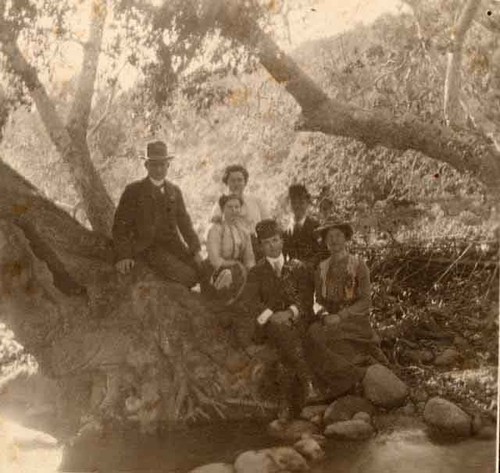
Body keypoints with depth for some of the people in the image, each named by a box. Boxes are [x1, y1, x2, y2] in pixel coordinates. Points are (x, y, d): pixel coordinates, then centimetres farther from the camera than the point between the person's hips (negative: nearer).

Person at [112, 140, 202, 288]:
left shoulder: (174, 191, 16)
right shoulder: (133, 191, 2)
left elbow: (184, 223, 15)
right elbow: (120, 226, -1)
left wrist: (196, 250, 1)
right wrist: (123, 256, -13)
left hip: (174, 245, 5)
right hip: (148, 248, -5)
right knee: (188, 276, -24)